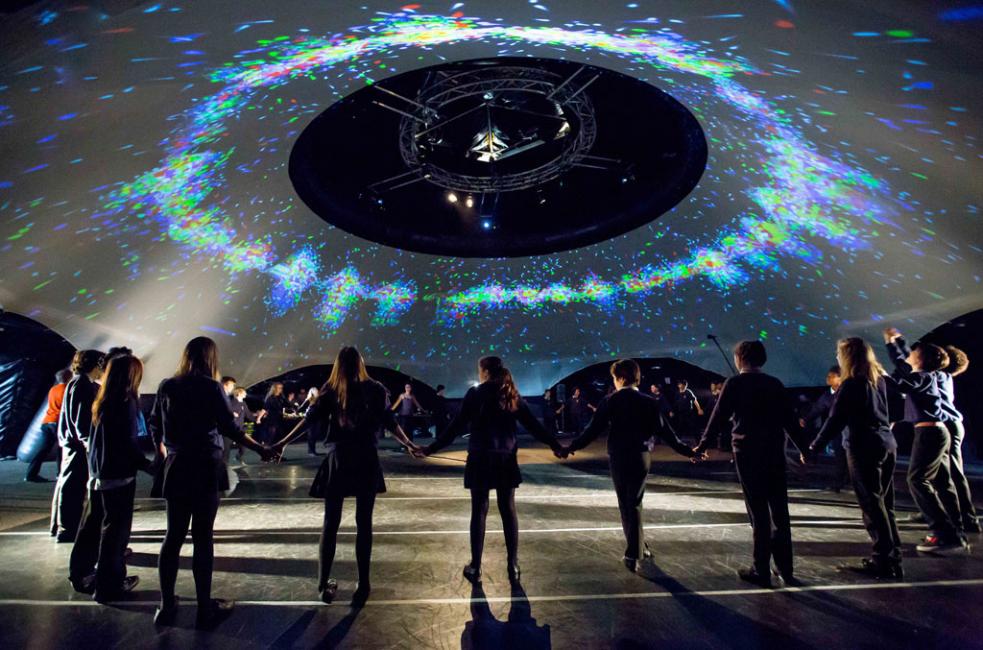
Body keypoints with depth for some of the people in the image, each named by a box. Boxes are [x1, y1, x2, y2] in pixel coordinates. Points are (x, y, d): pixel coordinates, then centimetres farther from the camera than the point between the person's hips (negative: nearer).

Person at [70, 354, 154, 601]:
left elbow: (101, 438, 13)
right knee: (116, 527, 1)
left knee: (94, 524, 20)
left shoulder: (102, 402, 7)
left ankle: (81, 573, 33)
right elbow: (128, 443, -19)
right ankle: (109, 584, 9)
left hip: (98, 472, 8)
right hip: (119, 474, -8)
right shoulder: (126, 402, -18)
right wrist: (147, 464, -9)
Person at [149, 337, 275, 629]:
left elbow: (155, 427, 11)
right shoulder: (210, 387, -10)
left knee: (174, 535, 12)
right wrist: (261, 449, -4)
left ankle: (166, 606, 19)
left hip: (175, 467, 5)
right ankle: (205, 608, 11)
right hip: (205, 467, -5)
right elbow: (230, 428, -12)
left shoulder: (167, 386, 4)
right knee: (202, 536, 2)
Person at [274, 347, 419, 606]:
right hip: (366, 460, 0)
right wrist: (409, 444, 12)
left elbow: (311, 419, -2)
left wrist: (283, 443, 4)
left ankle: (324, 585, 16)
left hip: (338, 460, 1)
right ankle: (363, 585, 9)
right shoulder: (375, 389, 2)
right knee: (364, 523, 6)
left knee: (330, 523, 11)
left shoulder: (330, 390, 2)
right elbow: (389, 422, 2)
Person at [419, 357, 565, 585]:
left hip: (481, 458, -3)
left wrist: (431, 448, -2)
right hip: (506, 459, 4)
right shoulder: (512, 395, 6)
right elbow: (533, 424, 8)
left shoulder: (476, 393, -6)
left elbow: (457, 426, -8)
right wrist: (555, 445, 19)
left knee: (479, 511, 4)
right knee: (508, 510, 11)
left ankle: (475, 568, 14)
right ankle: (513, 567, 17)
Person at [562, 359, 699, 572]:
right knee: (634, 503, 11)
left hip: (619, 458, -2)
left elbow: (593, 429, -10)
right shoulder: (650, 402, 0)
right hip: (642, 457, 2)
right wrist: (687, 451, 13)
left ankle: (637, 549, 22)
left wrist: (571, 447, -1)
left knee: (625, 504, 13)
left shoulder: (610, 401, -8)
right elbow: (664, 431, 2)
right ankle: (635, 552, 6)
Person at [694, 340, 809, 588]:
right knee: (779, 512, 11)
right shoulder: (775, 383, 6)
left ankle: (762, 571, 8)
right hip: (775, 453, 4)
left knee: (759, 513, 1)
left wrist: (701, 447, 3)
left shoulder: (734, 383, -5)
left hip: (747, 454, -4)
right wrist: (804, 449, 18)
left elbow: (718, 418, -6)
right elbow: (790, 419, 8)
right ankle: (785, 570, 20)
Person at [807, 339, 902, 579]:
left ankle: (883, 560, 2)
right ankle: (892, 557, 19)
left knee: (872, 504, -2)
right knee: (884, 503, 13)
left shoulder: (851, 384, -13)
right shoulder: (879, 379, 8)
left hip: (863, 447, -8)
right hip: (887, 444, 8)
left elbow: (835, 420, -13)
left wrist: (814, 447, -8)